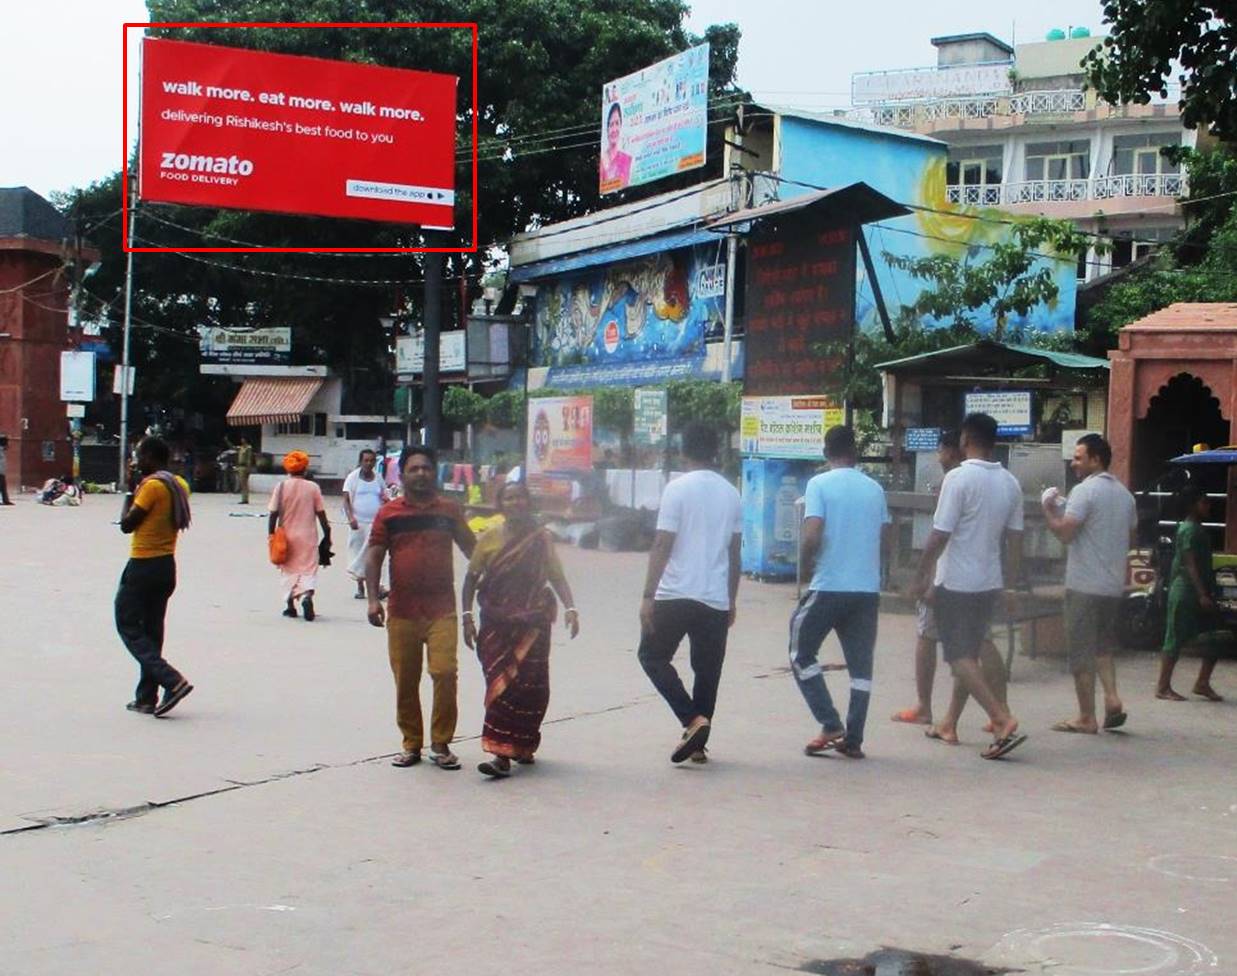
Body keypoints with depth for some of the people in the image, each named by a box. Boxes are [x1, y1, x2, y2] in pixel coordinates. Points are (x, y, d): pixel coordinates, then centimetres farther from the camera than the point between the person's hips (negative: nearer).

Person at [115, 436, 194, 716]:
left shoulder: (152, 486, -17)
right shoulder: (180, 485, 8)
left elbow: (127, 525, -13)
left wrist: (130, 494, 0)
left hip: (143, 565, -8)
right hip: (167, 565, 8)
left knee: (128, 627, 0)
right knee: (152, 631, 13)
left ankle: (172, 680, -15)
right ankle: (146, 698, 15)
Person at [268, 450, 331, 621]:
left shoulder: (282, 486, -4)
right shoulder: (313, 487, -4)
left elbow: (273, 513, -4)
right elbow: (321, 514, -2)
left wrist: (271, 534, 5)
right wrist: (327, 535, 7)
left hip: (287, 535, 1)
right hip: (308, 536, -1)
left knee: (289, 569, 13)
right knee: (308, 568, 2)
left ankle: (290, 605, 15)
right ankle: (307, 595, -24)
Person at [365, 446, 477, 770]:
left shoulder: (449, 510, 8)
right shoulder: (389, 513, 5)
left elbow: (470, 548, 18)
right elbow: (374, 555, 3)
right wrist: (373, 598, -7)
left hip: (441, 608, 0)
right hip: (401, 610, 1)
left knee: (445, 672, -12)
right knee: (405, 680, 6)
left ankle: (441, 744, 1)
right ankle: (411, 744, 20)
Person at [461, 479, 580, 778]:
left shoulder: (541, 540, 3)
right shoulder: (489, 539, 4)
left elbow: (556, 577, 3)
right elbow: (471, 579, 7)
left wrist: (570, 607, -10)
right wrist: (467, 616, 0)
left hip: (533, 625, 0)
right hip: (496, 625, 0)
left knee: (528, 687, 1)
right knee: (501, 684, -5)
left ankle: (521, 747, 16)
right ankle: (502, 754, -5)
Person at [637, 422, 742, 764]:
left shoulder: (678, 488, -7)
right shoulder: (731, 493, 10)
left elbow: (662, 546, -12)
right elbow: (734, 553, 14)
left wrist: (648, 596, -9)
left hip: (677, 595, -5)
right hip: (717, 599, 5)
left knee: (652, 656, 9)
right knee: (707, 670, 11)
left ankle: (693, 721, -6)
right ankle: (698, 744, 14)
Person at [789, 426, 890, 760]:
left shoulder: (819, 484, -6)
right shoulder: (875, 489, 9)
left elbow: (812, 536, -15)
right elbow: (885, 535, 14)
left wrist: (804, 569, 1)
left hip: (828, 586, -4)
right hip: (868, 588, 5)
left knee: (802, 654, 10)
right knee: (861, 666, 9)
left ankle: (830, 726, 2)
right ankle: (853, 740, 9)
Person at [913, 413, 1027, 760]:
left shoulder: (959, 478, -15)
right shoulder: (1010, 483, 6)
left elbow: (940, 535, -17)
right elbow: (1015, 539, 10)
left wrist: (922, 576, -7)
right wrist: (1012, 585, 17)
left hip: (955, 583, -7)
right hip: (989, 583, 7)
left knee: (960, 657, -3)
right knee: (968, 654, 16)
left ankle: (1003, 720, -17)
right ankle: (949, 725, 24)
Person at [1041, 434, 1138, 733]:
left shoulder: (1085, 491, -13)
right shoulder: (1125, 494, 12)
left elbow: (1065, 532, -20)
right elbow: (1132, 539, 20)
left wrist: (1048, 509, -6)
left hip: (1085, 585, -7)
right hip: (1114, 584, 8)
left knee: (1081, 652, 0)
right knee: (1103, 646, 20)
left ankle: (1086, 718, 4)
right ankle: (1112, 697, 3)